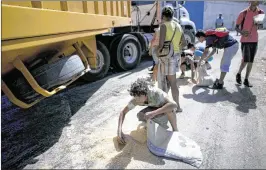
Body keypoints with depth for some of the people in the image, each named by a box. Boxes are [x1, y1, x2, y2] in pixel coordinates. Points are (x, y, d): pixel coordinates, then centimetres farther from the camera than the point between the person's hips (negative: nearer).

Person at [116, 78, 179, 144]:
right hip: (154, 108, 4)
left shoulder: (155, 92, -41)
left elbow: (174, 104, -53)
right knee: (140, 115, -23)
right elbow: (123, 112, -17)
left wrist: (153, 113, -55)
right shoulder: (136, 98, -27)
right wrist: (119, 130, -31)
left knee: (170, 109, -39)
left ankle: (175, 131, -10)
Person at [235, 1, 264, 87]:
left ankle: (246, 80, 15)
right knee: (245, 60, -10)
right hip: (245, 40, -4)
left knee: (251, 61, 6)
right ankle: (238, 74, 18)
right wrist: (241, 32, -23)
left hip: (255, 40, 5)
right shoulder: (243, 13, -7)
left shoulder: (261, 12, 5)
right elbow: (236, 27, -3)